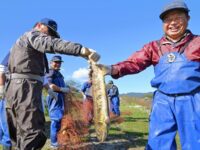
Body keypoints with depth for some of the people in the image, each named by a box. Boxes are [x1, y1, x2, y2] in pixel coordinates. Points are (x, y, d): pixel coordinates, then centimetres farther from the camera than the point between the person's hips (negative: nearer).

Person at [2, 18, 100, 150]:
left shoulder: (24, 40, 31)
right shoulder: (33, 35, 0)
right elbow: (53, 44, -21)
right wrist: (83, 50, -33)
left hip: (18, 87, 11)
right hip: (25, 87, -10)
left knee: (23, 135, 12)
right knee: (34, 136, -18)